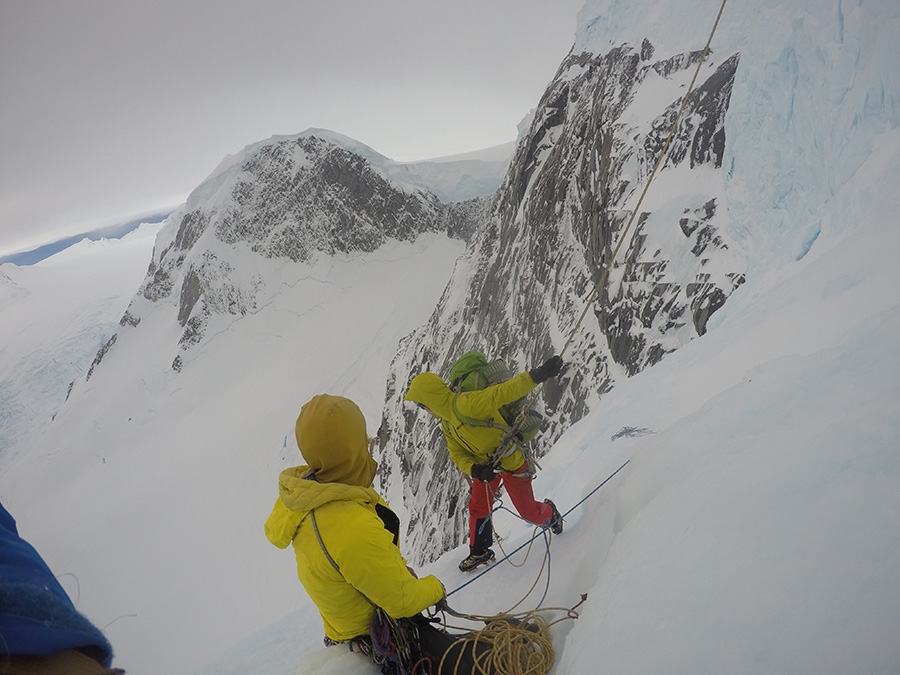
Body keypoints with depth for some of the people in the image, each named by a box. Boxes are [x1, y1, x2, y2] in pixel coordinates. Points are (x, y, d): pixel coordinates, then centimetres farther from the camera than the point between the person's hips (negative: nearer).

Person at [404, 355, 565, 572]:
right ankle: (479, 552, 29)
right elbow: (457, 454, 0)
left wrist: (537, 375, -55)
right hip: (486, 464, 8)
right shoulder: (446, 424, -1)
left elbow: (502, 393, -43)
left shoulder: (464, 404, -33)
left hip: (510, 460, -8)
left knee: (529, 512, 5)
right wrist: (474, 469, -23)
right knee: (477, 507, 10)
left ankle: (550, 515, 38)